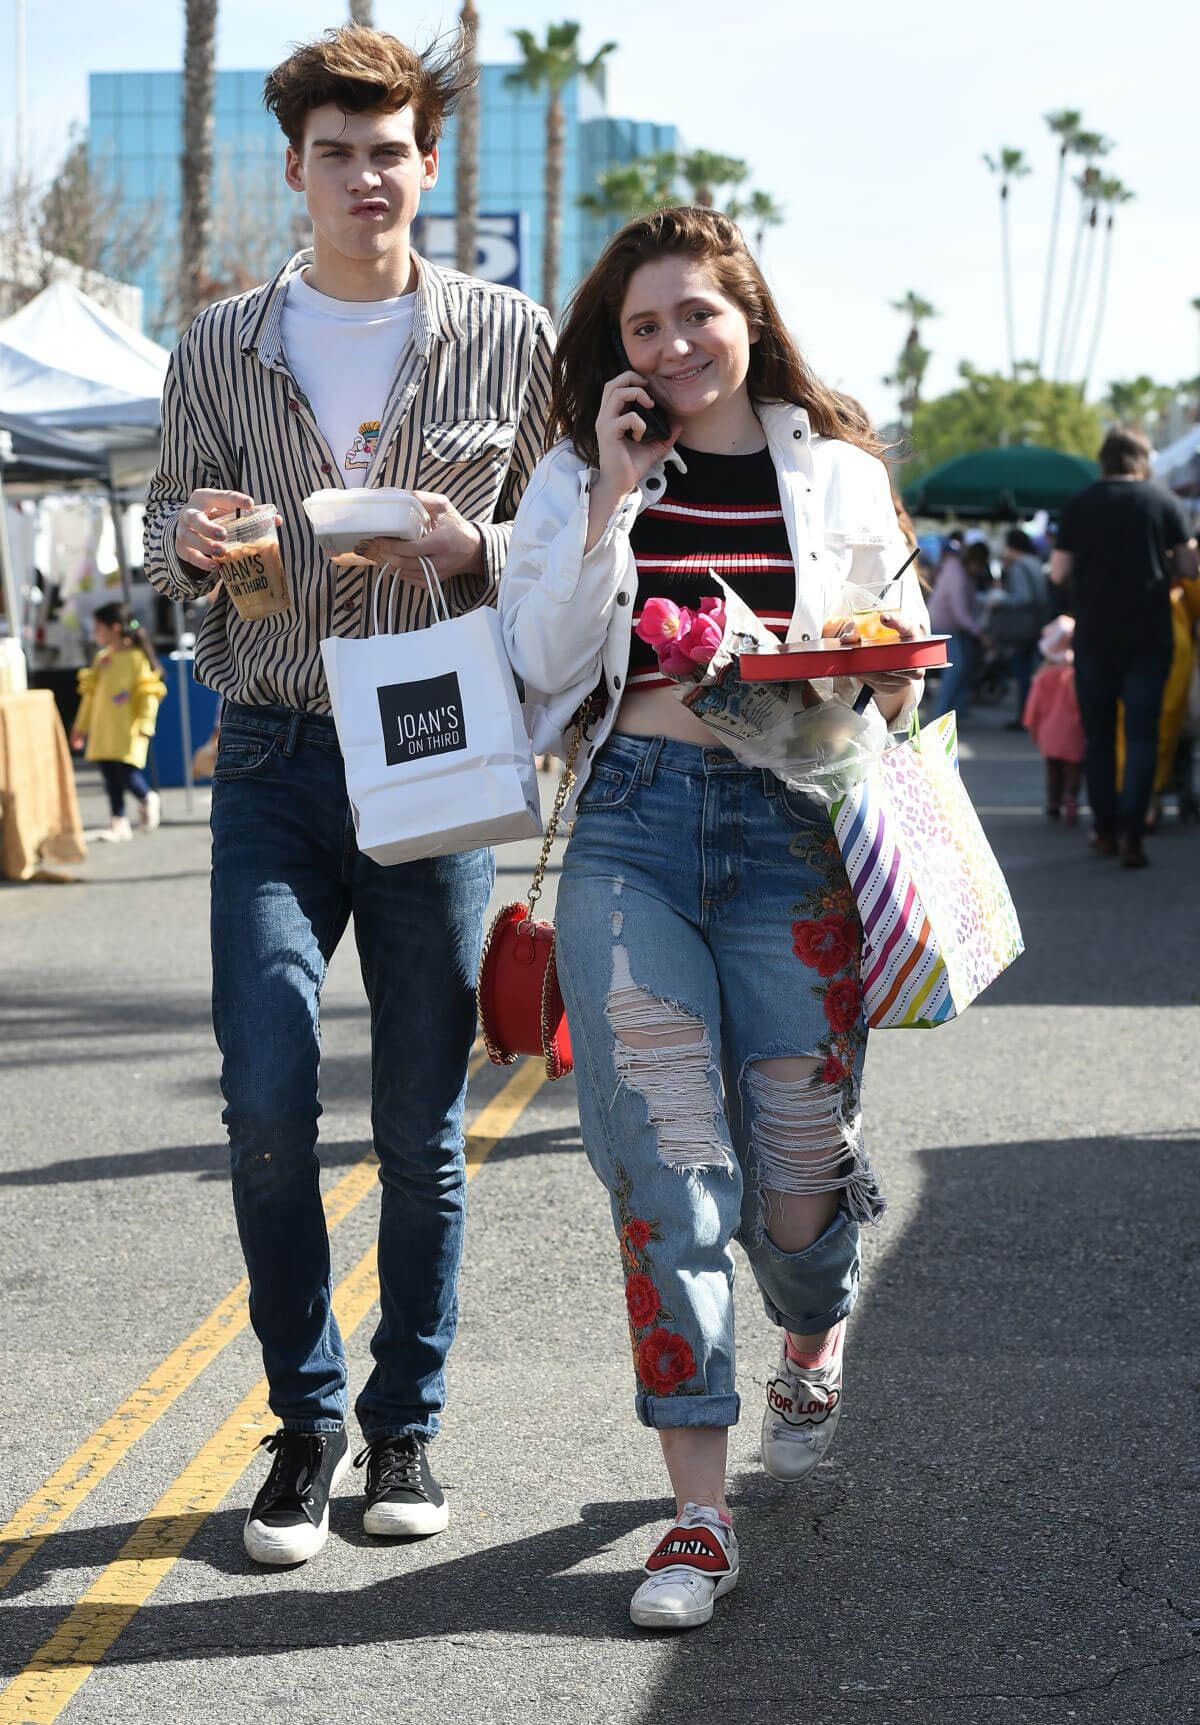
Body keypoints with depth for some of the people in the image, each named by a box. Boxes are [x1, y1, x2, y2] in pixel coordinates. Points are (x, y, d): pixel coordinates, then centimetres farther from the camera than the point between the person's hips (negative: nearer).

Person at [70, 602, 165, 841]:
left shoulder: (137, 658, -8)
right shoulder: (102, 659, 13)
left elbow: (148, 695, -10)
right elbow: (90, 694, 19)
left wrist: (143, 725, -17)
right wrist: (81, 726, 19)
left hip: (127, 731, -7)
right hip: (103, 730, 7)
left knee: (127, 774, -12)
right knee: (110, 777, 5)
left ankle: (147, 800, 16)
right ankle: (119, 822, 12)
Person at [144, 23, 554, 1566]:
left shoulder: (512, 339, 3)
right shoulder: (222, 345, 8)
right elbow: (166, 536, 12)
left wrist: (466, 547, -14)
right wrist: (194, 542, -11)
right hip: (273, 755, 1)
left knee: (421, 1123, 4)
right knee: (266, 1099, -9)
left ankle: (405, 1423, 20)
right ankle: (306, 1419, 9)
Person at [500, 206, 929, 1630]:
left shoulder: (840, 477, 10)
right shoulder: (578, 476, 10)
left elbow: (903, 661, 18)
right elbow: (547, 661, -1)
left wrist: (882, 691, -5)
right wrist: (613, 496, -7)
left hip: (790, 832, 0)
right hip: (632, 827, 0)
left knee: (796, 1168, 4)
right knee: (667, 1164, -6)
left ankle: (814, 1336, 41)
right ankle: (698, 1511, 0)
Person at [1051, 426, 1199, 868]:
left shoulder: (1080, 505, 0)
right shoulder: (1163, 501, -2)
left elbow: (1058, 573, -1)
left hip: (1094, 635, 1)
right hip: (1149, 633, -1)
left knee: (1099, 733, 13)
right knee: (1142, 734, 0)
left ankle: (1105, 830, 16)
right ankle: (1131, 831, -13)